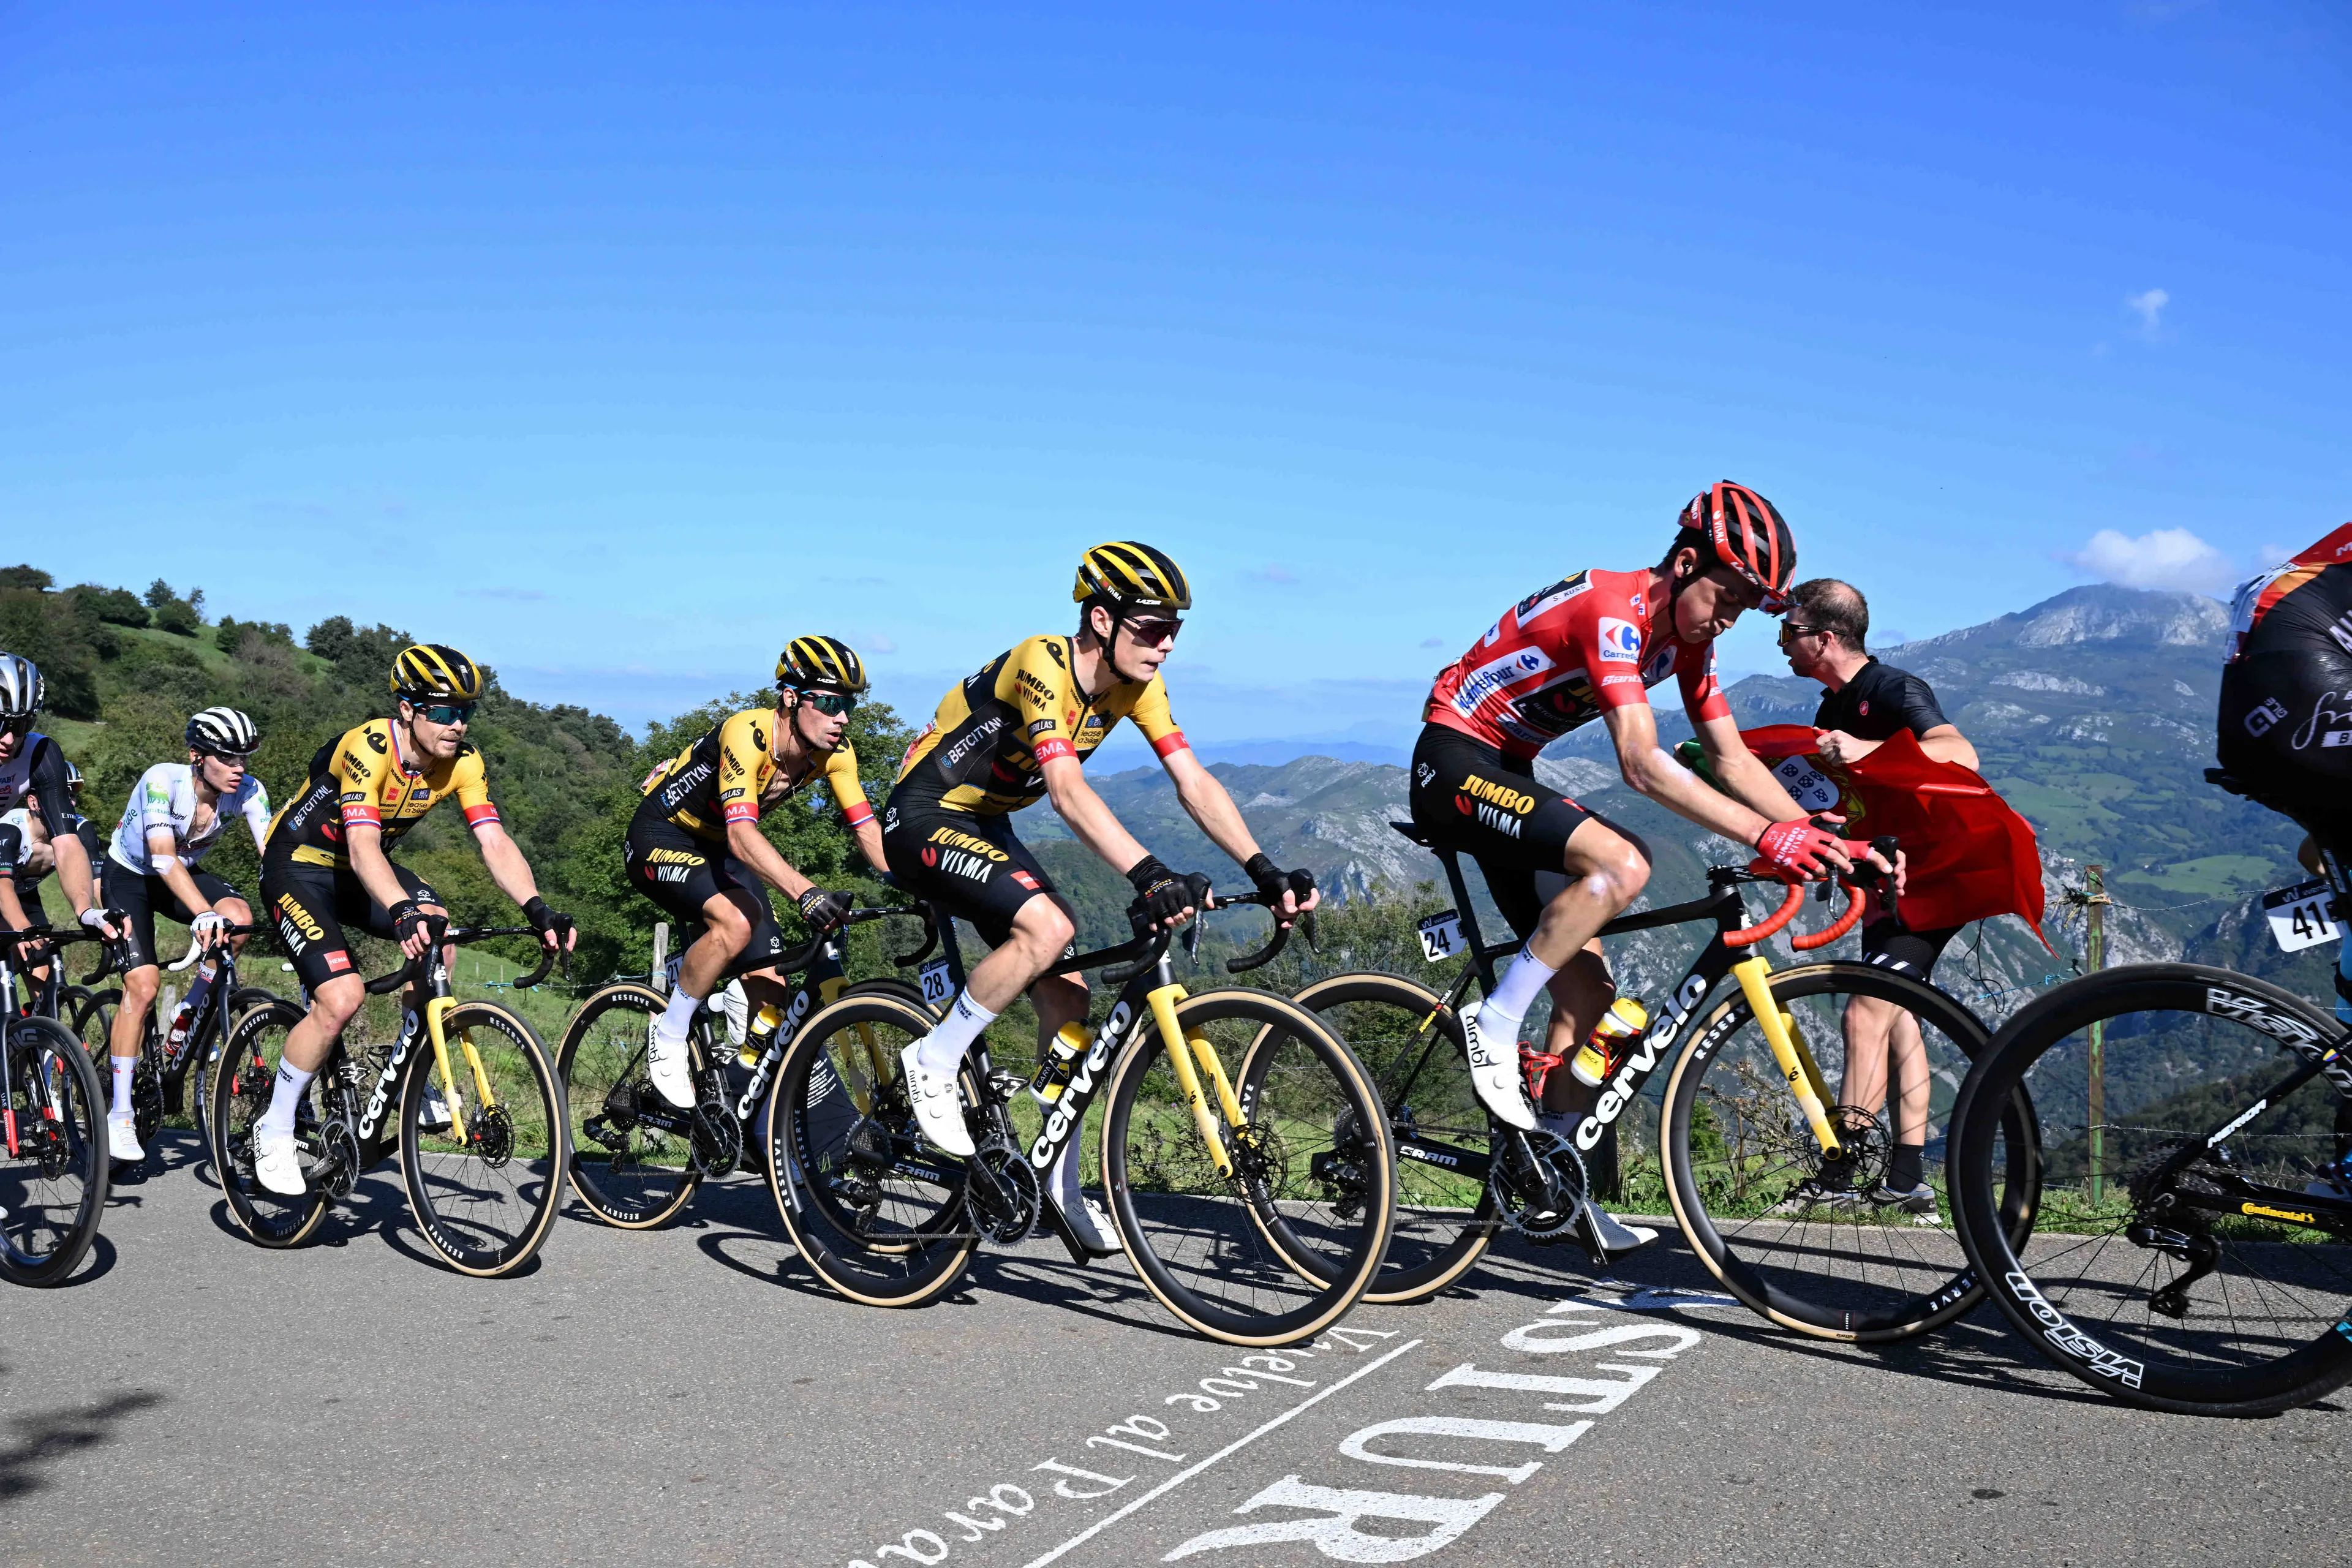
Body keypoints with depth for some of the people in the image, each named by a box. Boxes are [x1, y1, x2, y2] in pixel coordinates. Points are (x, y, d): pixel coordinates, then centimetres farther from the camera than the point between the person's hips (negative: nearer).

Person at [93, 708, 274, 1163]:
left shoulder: (248, 791, -20)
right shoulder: (162, 781, -32)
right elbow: (163, 858, -42)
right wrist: (203, 914, -55)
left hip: (184, 873, 4)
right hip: (129, 875, -4)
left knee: (239, 917, -29)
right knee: (143, 985, -20)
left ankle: (190, 1014, -4)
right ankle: (119, 1116, -8)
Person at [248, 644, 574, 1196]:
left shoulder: (461, 762, -14)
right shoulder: (369, 748, -31)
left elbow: (495, 843, -21)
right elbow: (363, 848, -42)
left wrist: (537, 909, -37)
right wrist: (402, 913, -59)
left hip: (361, 869, 6)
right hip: (299, 866, -5)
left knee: (438, 943, -22)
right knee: (342, 997, -22)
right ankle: (274, 1130, -1)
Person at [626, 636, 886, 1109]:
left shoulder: (834, 750, -14)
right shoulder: (747, 734, -34)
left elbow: (867, 828, -13)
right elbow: (742, 834, -44)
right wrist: (805, 892, -58)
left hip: (718, 848, 7)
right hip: (660, 835, -7)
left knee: (769, 992, -5)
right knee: (736, 923, -34)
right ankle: (668, 1036, -11)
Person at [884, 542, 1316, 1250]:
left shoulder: (1137, 683, -6)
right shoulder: (1042, 666, -29)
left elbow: (1194, 782, -11)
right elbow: (1068, 791, -41)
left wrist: (1264, 870, -24)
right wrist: (1151, 877, -52)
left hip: (985, 825, 8)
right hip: (922, 819, -8)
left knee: (1066, 993, -1)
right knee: (1048, 926, -31)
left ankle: (1062, 1187, 10)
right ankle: (932, 1064, -12)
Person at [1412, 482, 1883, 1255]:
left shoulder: (1687, 638, 4)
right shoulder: (1612, 610, -25)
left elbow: (1733, 760, 4)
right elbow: (1642, 764, -35)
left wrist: (1823, 837, -9)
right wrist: (1764, 835, -40)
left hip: (1506, 773, 9)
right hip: (1453, 761, -9)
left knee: (1588, 992, 3)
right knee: (1622, 864, -32)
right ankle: (1493, 1026, -19)